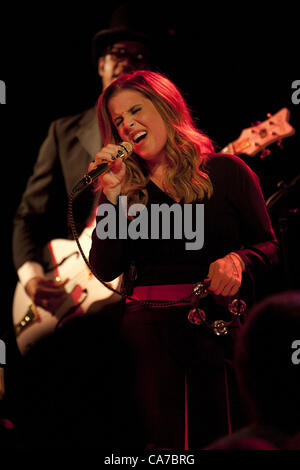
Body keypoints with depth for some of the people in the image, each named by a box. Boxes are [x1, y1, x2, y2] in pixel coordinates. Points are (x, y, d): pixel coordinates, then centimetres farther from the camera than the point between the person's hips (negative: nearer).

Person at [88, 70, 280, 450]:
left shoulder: (226, 171, 4)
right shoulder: (126, 190, 10)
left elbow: (268, 247, 7)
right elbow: (104, 271, -1)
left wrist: (238, 261, -15)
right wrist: (111, 196, -7)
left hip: (218, 328, -1)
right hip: (147, 330, 2)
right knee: (167, 442, 2)